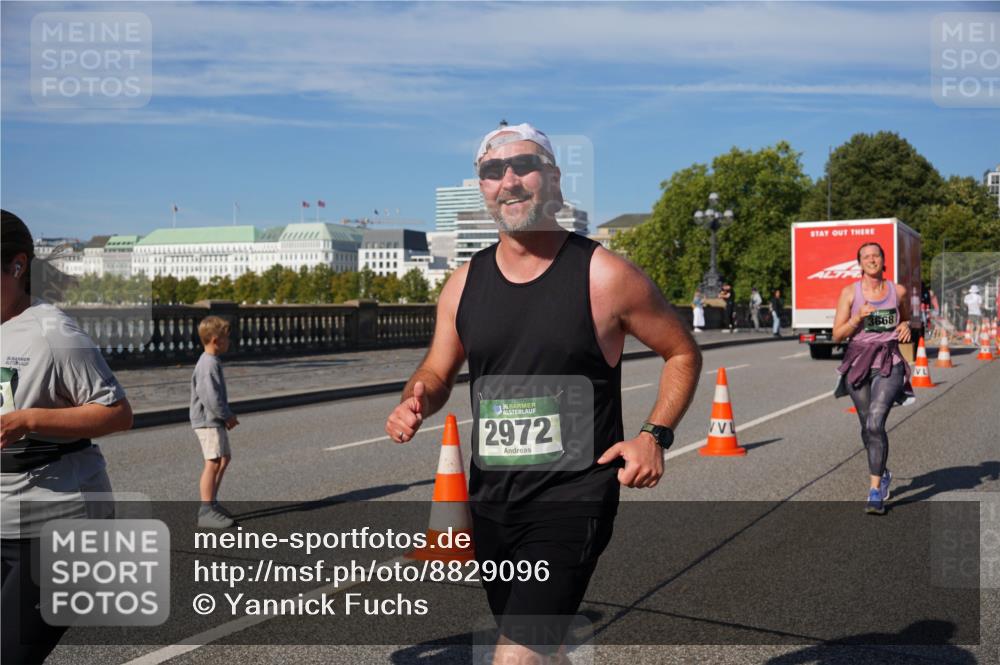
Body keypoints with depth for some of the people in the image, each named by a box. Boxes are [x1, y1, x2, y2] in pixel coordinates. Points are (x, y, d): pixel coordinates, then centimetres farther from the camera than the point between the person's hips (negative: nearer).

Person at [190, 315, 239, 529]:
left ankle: (212, 502, 28)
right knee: (213, 463, -14)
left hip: (215, 421, 11)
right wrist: (228, 416, -13)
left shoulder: (211, 362, 14)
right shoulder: (209, 364, -19)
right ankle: (206, 511, -13)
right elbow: (210, 398, -25)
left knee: (224, 458, 20)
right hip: (208, 421, -11)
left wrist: (227, 415, 11)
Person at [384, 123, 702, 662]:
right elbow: (437, 372, 15)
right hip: (489, 498, 5)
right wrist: (417, 402, -8)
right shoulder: (464, 283, 3)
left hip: (572, 500, -5)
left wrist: (655, 436, -11)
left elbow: (682, 354, 2)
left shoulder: (604, 276, -10)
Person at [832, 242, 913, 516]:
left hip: (890, 364, -1)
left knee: (875, 423, -20)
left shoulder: (898, 291, 4)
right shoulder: (850, 292, 0)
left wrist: (906, 327, 0)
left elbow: (906, 319, 23)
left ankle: (875, 492, -16)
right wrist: (858, 317, -17)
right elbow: (837, 335, -1)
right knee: (867, 426, 14)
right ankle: (882, 474, 41)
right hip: (858, 362, 2)